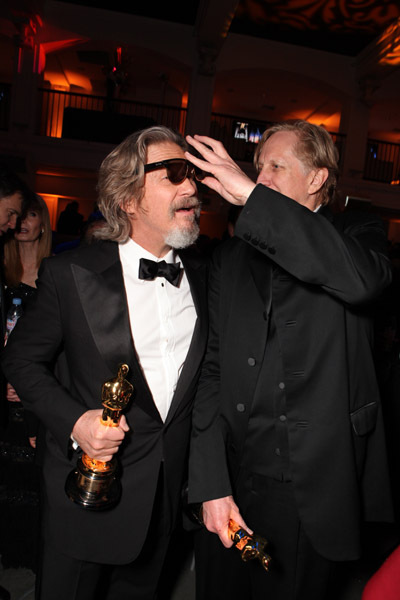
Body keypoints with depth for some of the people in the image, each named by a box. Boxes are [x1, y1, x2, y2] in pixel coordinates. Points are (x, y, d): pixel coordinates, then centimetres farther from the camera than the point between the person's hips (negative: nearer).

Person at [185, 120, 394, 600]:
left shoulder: (356, 234, 0)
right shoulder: (229, 259, 5)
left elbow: (362, 278, -27)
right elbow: (211, 371, 0)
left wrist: (252, 195, -27)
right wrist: (211, 484, -7)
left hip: (313, 491, -2)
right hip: (232, 481, 3)